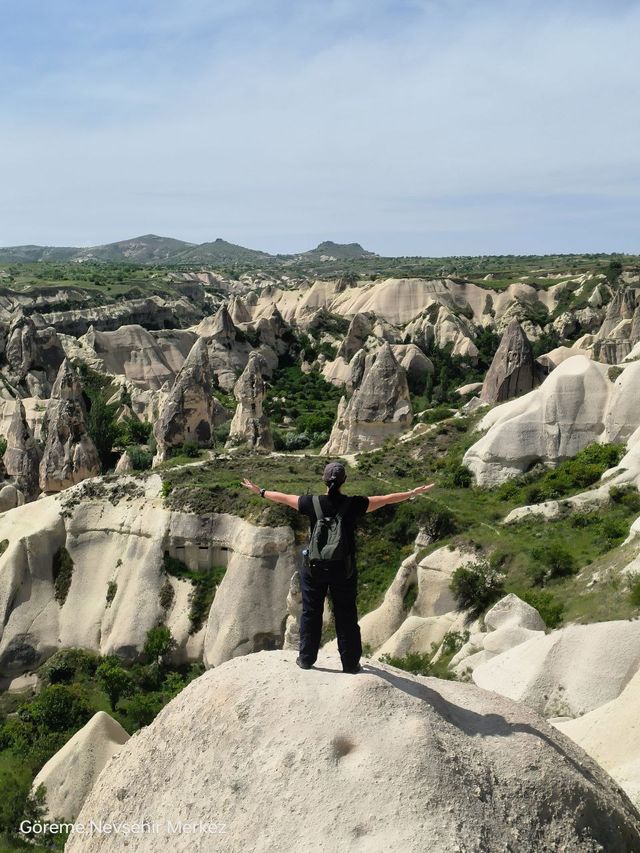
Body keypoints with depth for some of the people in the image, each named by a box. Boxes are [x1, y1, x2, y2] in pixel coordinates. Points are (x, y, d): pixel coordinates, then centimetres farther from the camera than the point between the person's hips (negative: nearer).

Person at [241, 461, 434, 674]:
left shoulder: (312, 503, -10)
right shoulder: (354, 504, -12)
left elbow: (282, 497, 4)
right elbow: (387, 499, -2)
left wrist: (260, 491, 21)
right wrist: (413, 493, 11)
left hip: (314, 569, 1)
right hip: (344, 571, 0)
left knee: (311, 613, 16)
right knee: (346, 616, 12)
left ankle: (306, 658, 26)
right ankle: (350, 663, 20)